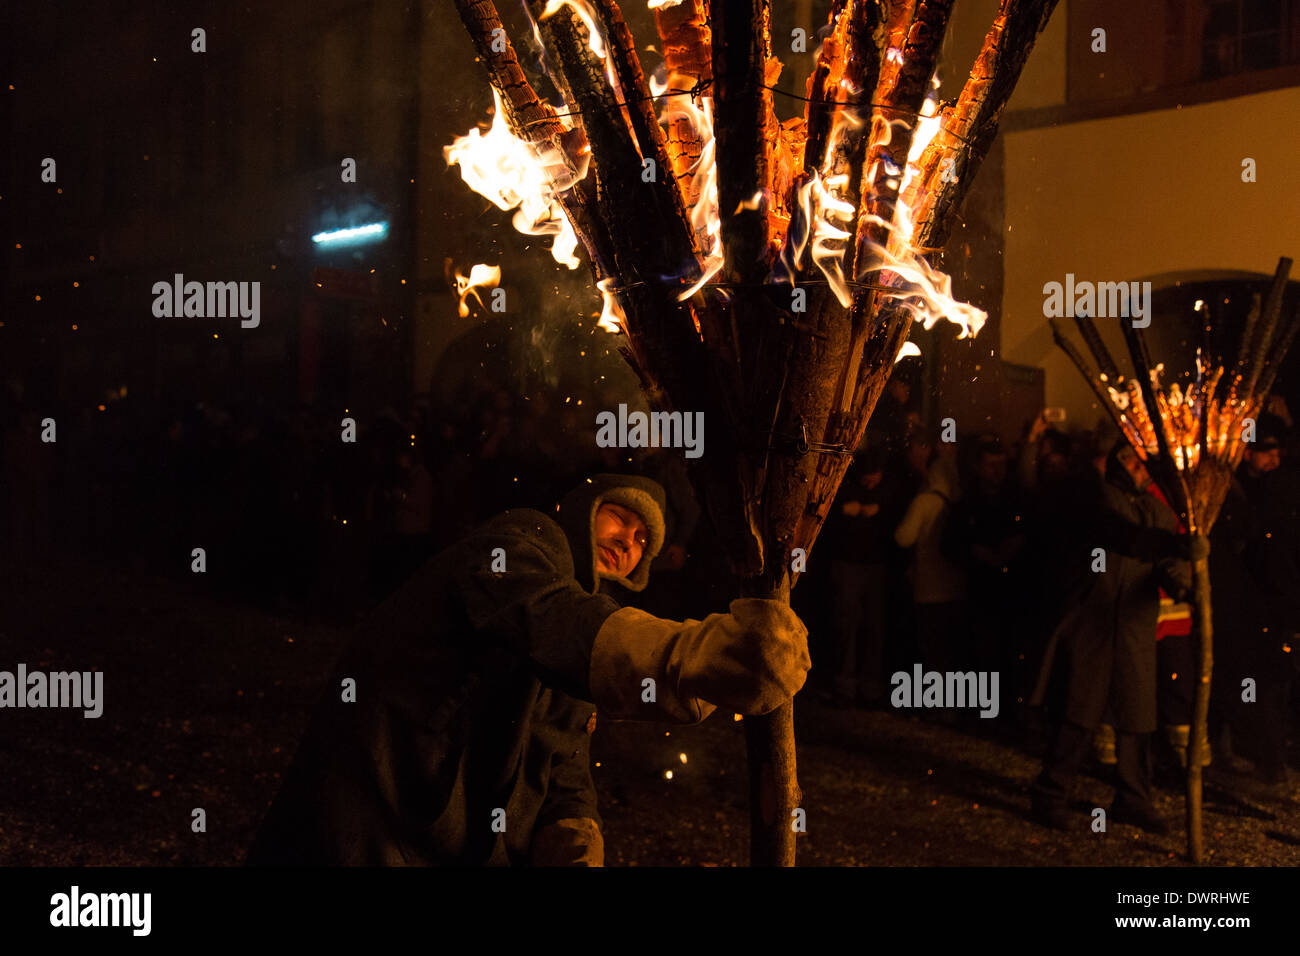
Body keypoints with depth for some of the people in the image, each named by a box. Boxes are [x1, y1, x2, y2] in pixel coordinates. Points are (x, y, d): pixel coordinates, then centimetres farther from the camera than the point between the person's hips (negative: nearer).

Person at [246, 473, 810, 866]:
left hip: (474, 851, 8)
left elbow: (566, 777, 10)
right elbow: (547, 623, -30)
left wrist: (577, 846, -11)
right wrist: (695, 655, -44)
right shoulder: (526, 541, -7)